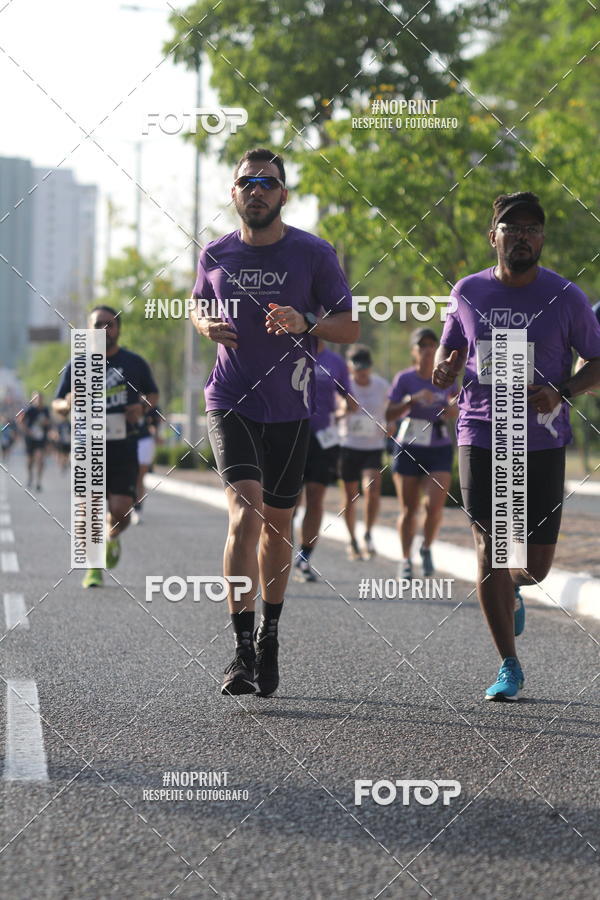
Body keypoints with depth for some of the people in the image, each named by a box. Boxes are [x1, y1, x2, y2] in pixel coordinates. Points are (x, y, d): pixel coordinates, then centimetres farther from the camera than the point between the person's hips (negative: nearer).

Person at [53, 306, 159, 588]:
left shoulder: (135, 364, 6)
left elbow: (153, 395, 19)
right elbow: (57, 404, 9)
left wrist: (142, 406, -4)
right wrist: (68, 405, -15)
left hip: (124, 448, 0)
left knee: (121, 510, -9)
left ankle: (112, 538, 27)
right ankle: (93, 567, 15)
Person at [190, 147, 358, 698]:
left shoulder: (314, 254, -3)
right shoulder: (216, 255, 3)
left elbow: (350, 327, 0)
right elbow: (199, 307, 21)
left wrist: (305, 323, -20)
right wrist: (208, 326, -2)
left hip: (290, 407, 0)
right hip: (231, 401, 0)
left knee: (278, 522, 11)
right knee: (246, 512, -17)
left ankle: (269, 635, 32)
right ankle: (243, 650, -16)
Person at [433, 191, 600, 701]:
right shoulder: (468, 292, 3)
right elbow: (451, 346, 18)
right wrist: (444, 369, -6)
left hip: (543, 443, -1)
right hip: (481, 437, 1)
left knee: (537, 564, 1)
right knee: (490, 552, -4)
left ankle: (512, 587, 40)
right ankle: (509, 666, 9)